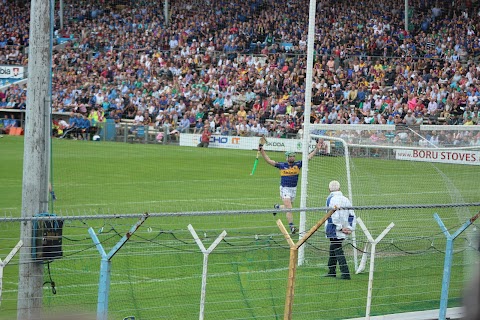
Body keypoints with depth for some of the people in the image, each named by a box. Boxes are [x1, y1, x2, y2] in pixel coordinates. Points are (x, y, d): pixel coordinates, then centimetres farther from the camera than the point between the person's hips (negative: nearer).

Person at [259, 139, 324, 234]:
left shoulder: (297, 164, 0)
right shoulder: (282, 165, -5)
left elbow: (308, 157, 0)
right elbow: (269, 161, -5)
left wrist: (316, 149, -7)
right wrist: (262, 151, -14)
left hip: (293, 189, 4)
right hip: (284, 189, -4)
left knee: (287, 207, 16)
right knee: (289, 208, -13)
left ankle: (277, 207, 48)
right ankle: (292, 226, -10)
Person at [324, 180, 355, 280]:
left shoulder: (331, 199, -12)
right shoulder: (346, 199, 9)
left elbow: (334, 216, -20)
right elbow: (352, 215, 9)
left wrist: (340, 227, -12)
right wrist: (350, 228, 7)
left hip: (334, 230, -7)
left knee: (338, 251, -6)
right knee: (332, 250, 19)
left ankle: (345, 274, -12)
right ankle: (331, 272, 26)